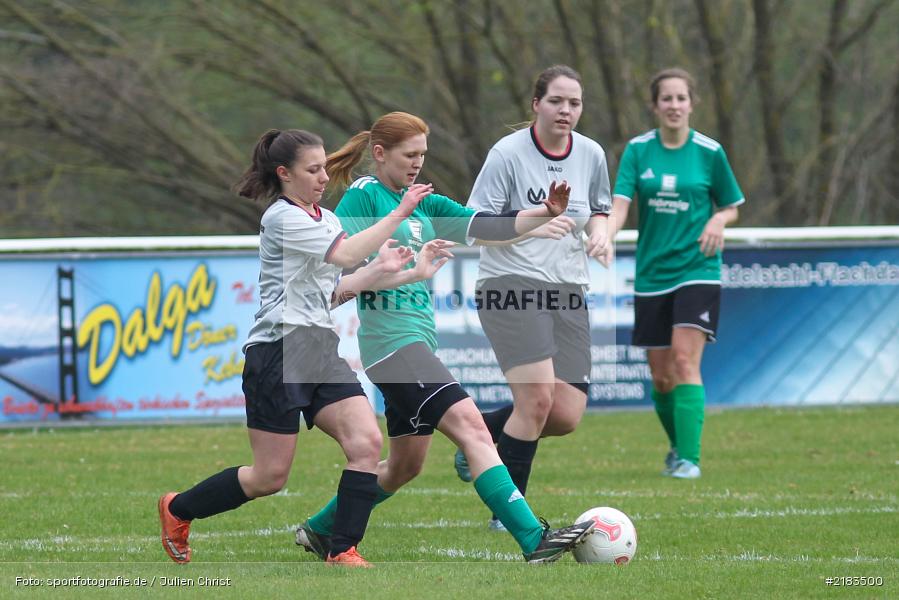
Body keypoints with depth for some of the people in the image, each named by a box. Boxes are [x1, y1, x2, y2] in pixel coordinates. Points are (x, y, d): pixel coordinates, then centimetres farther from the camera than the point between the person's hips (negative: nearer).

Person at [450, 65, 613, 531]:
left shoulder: (591, 155, 7)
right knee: (538, 397, -19)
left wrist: (599, 230, 0)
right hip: (511, 287, -6)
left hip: (568, 292, 6)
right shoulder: (508, 153, -9)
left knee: (566, 416, -4)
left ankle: (480, 431, 24)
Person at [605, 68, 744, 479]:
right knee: (660, 376, 6)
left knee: (685, 361, -18)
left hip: (697, 271, -2)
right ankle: (677, 446, 30)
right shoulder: (638, 150, 2)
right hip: (652, 275, 3)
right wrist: (607, 236, -29)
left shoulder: (709, 152, -1)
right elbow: (620, 203, -9)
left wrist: (718, 221, -13)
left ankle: (688, 458, -19)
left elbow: (731, 207, 10)